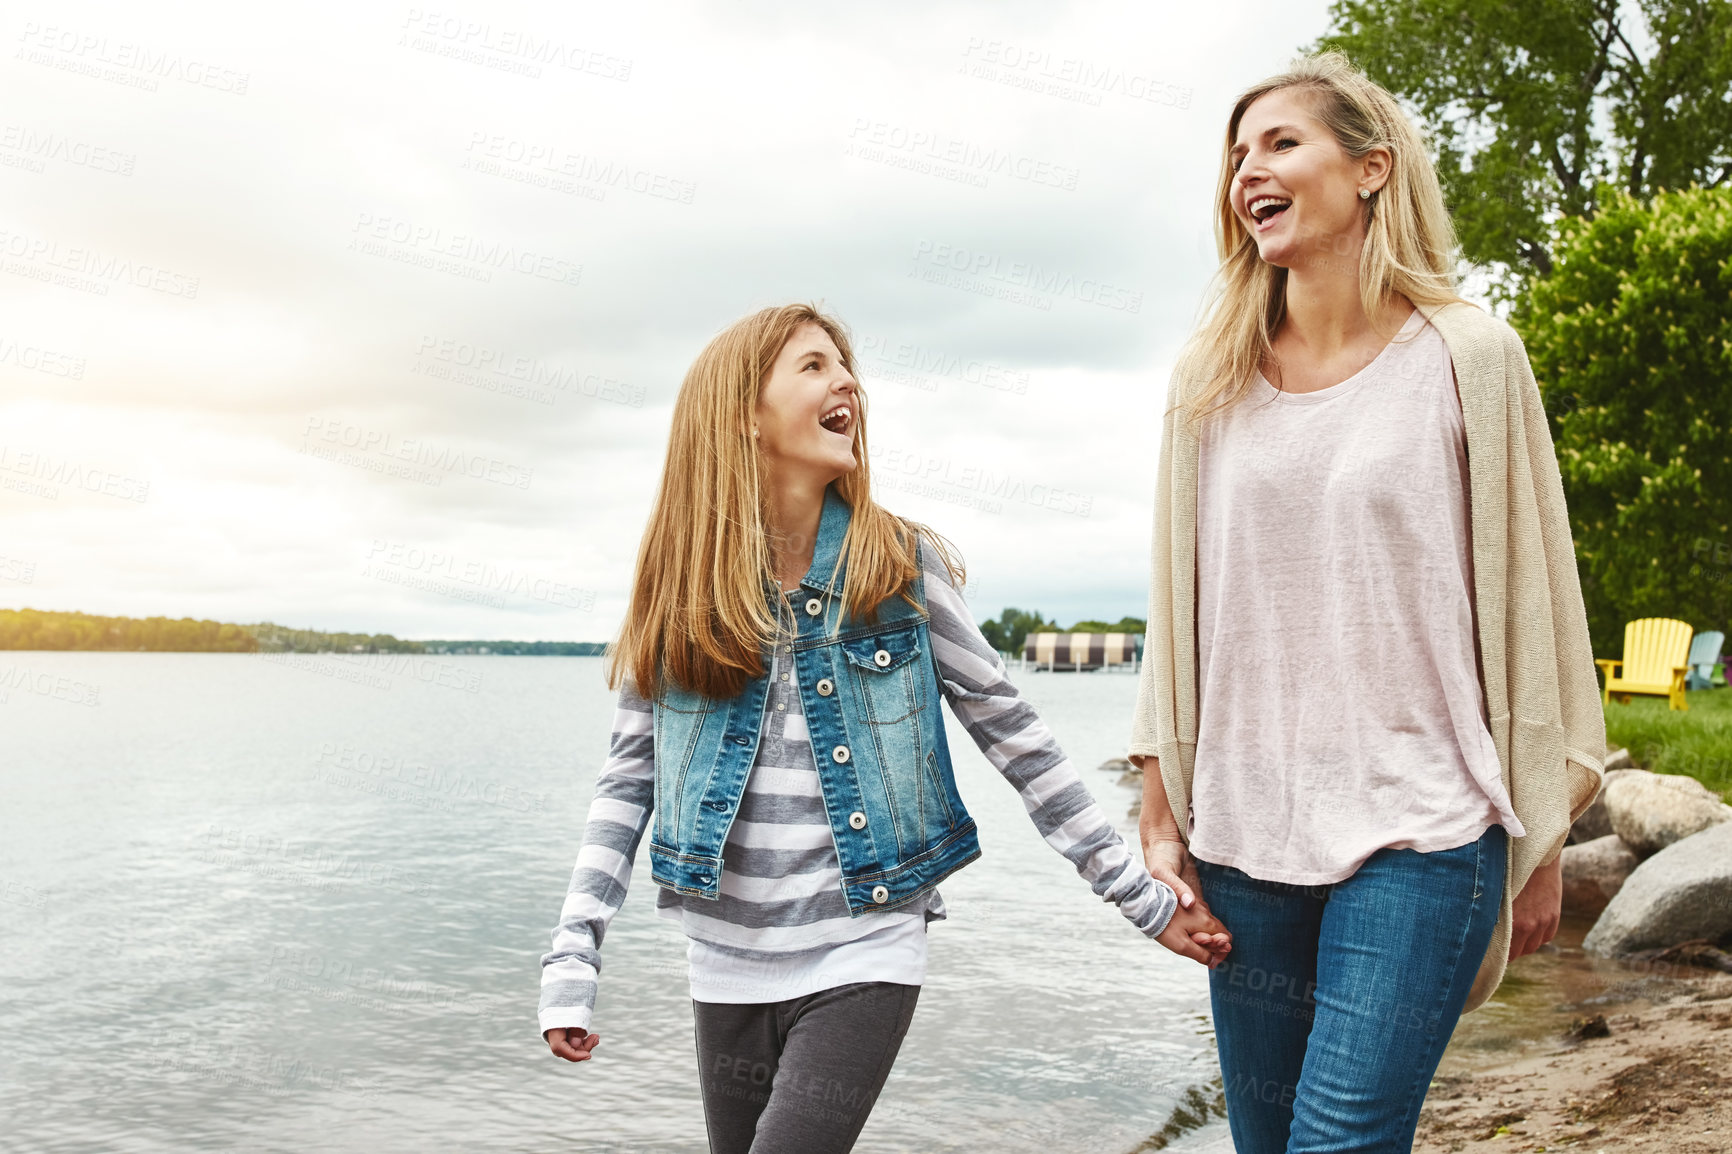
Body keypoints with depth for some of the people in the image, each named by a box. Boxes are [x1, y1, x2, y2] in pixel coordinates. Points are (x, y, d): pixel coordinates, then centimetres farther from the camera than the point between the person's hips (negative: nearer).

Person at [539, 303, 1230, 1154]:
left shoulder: (903, 566, -6)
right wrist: (571, 960, -6)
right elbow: (628, 778, 1)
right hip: (727, 966, 2)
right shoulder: (680, 583, -2)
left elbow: (1014, 737, -2)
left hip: (863, 957, -2)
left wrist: (1143, 899, -1)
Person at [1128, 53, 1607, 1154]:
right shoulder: (1211, 379, 7)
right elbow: (1179, 610, 10)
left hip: (1417, 834, -3)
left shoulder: (1468, 356, -1)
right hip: (1243, 834, 4)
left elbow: (1528, 596, 1)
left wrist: (1541, 841, 2)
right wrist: (1161, 817, 9)